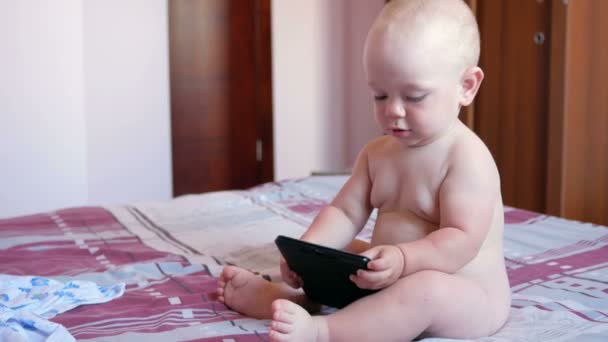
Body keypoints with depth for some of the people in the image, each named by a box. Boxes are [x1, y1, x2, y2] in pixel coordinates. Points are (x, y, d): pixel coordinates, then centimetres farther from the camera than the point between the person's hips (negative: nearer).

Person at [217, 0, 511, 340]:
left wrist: (403, 260, -43)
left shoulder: (467, 157, -18)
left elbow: (461, 240, -26)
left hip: (462, 295, -8)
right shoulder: (377, 153, 6)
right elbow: (345, 213, 2)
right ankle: (284, 296, -9)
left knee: (427, 291, -38)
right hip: (393, 282, 8)